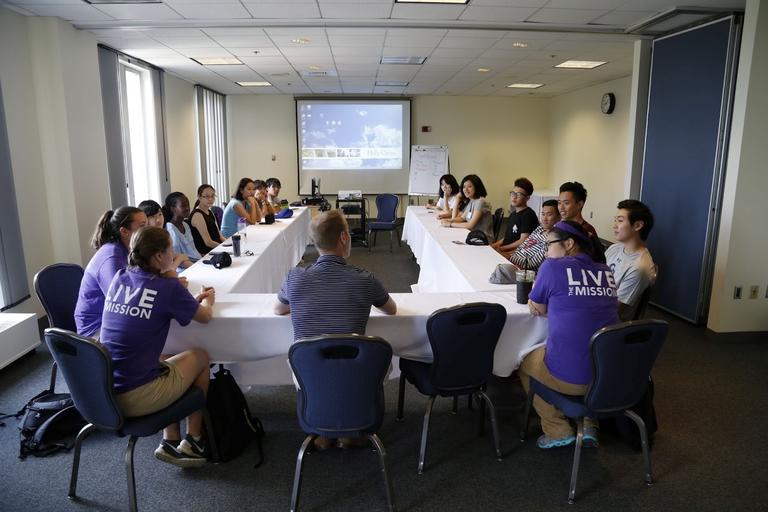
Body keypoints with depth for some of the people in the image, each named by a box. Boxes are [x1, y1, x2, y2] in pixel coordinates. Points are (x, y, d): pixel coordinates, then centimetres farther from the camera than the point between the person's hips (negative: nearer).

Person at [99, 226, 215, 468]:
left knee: (165, 362, 30)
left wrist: (194, 299, 15)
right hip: (136, 400, -6)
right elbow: (205, 316, 2)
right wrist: (208, 301, 23)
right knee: (200, 356, 15)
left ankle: (171, 442, 25)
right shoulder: (167, 287, -14)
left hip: (102, 394, 7)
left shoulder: (119, 278, 4)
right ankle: (193, 441, 25)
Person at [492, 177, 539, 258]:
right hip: (506, 251, 9)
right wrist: (496, 244, 5)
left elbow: (523, 241, -15)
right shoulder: (513, 213, 20)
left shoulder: (528, 215, -10)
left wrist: (502, 248, -13)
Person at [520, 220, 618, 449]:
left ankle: (559, 431, 22)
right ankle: (589, 424, 24)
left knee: (524, 362, 24)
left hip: (570, 377, -5)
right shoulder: (606, 272, 8)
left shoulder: (552, 266, -7)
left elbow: (536, 310, 6)